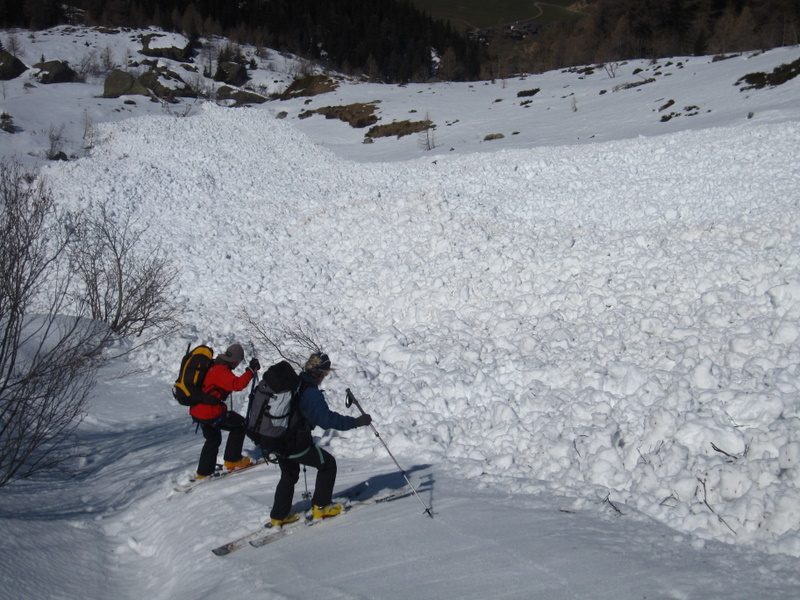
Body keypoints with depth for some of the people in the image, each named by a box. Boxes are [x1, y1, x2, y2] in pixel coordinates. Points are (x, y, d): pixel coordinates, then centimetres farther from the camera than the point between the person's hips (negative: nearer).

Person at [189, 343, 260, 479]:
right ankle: (232, 460, 12)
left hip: (197, 411, 10)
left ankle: (203, 472, 28)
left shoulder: (213, 366, 11)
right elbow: (237, 384, -32)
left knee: (213, 439, 26)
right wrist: (251, 370, -27)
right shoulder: (221, 371, -19)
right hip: (210, 413, -10)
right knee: (239, 424, 8)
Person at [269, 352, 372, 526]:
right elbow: (326, 418, -30)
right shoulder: (310, 392, -22)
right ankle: (320, 507, 17)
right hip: (297, 444, -8)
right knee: (328, 463, 13)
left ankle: (279, 515, 31)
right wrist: (355, 422, -26)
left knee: (289, 474, 29)